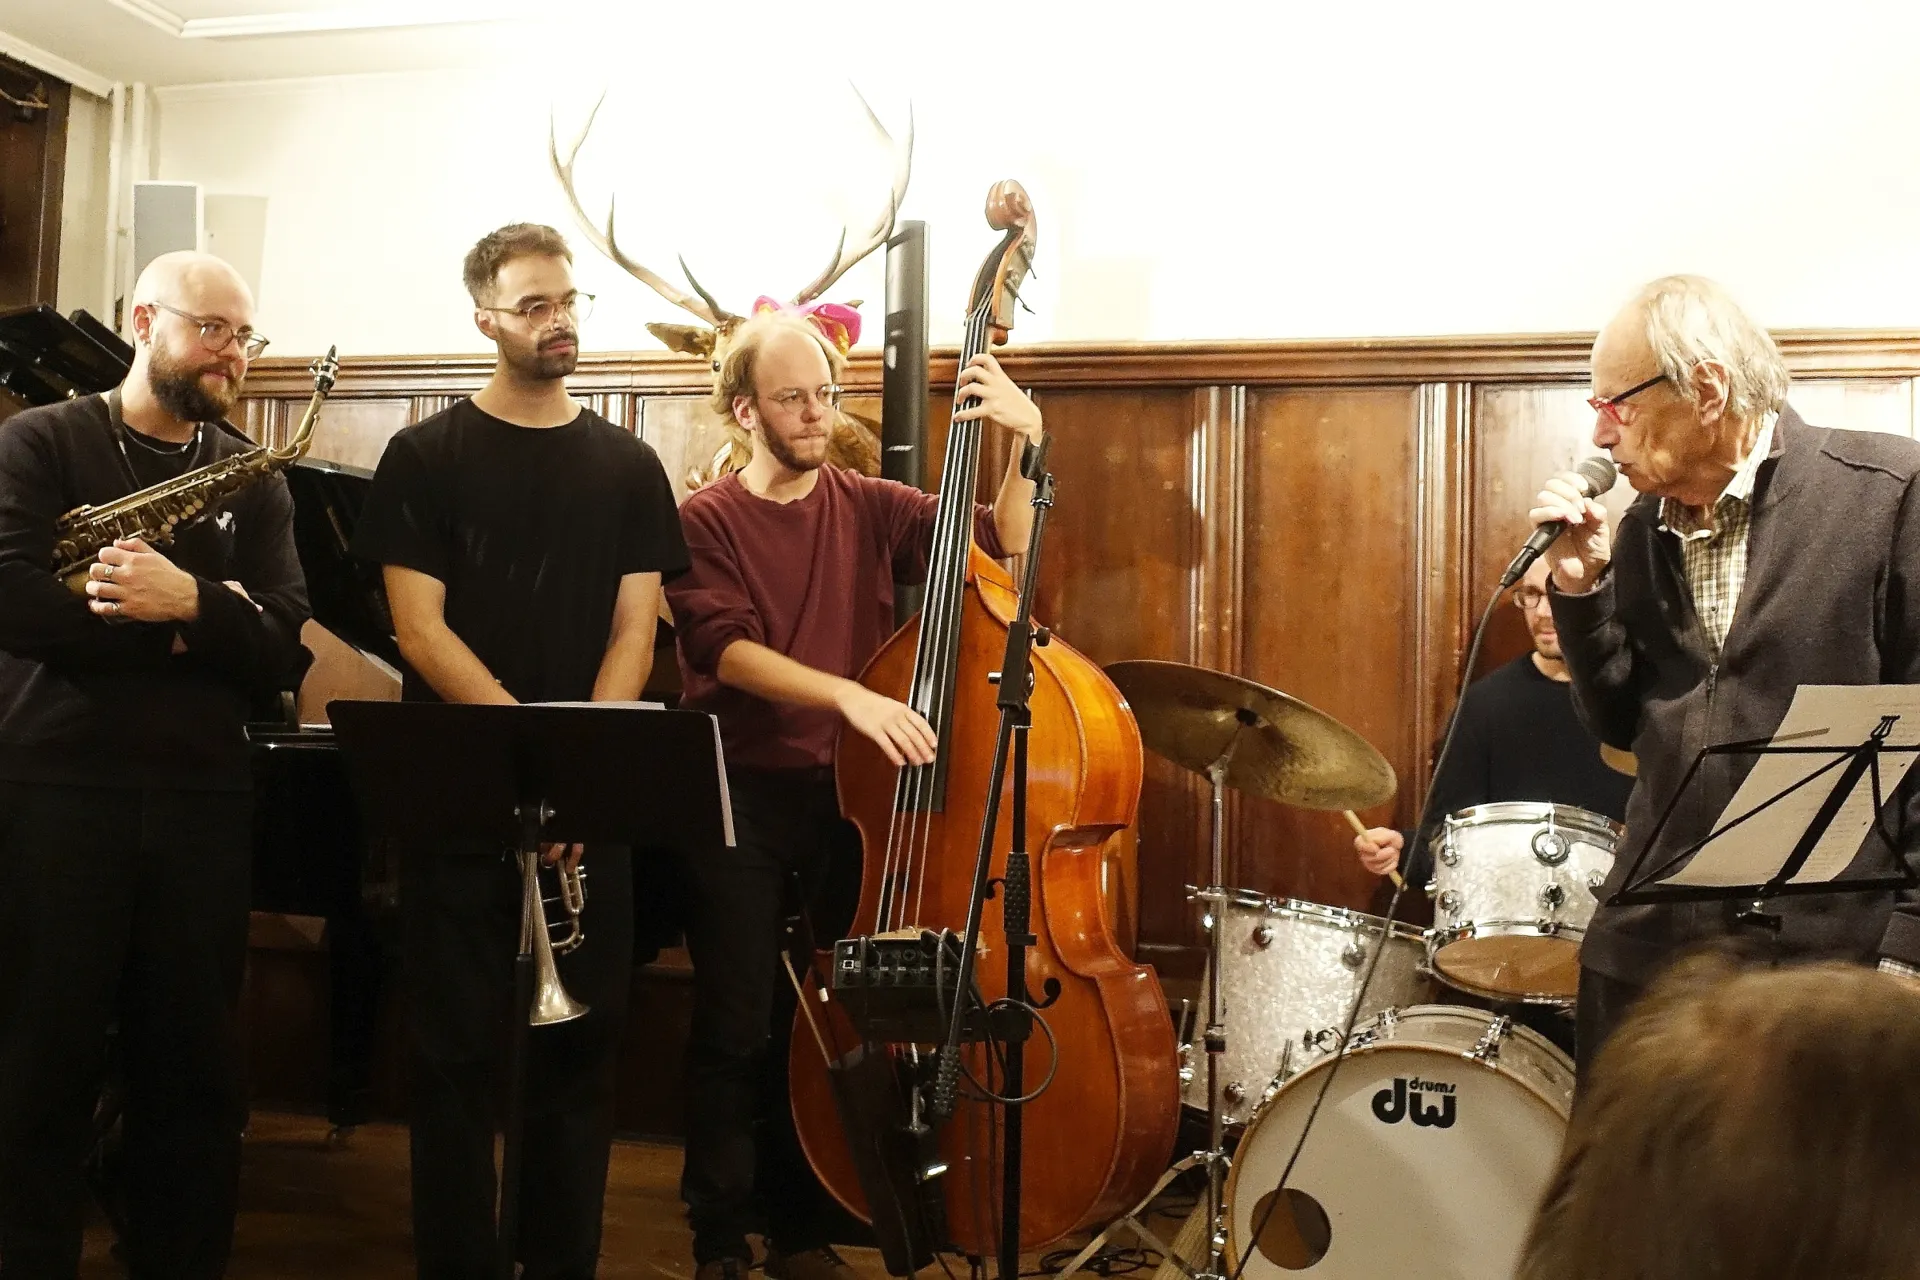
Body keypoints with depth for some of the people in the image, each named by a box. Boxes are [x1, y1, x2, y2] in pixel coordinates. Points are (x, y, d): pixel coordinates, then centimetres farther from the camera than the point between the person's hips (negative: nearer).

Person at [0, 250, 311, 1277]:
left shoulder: (255, 482, 10)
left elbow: (283, 652, -2)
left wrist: (187, 600, -19)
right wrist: (174, 626, -11)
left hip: (202, 803, 3)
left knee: (195, 1069, 11)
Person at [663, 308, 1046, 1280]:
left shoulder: (872, 508, 7)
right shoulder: (706, 521, -2)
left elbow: (1005, 546, -2)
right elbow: (724, 650, -17)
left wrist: (1025, 441, -16)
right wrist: (849, 695, -29)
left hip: (849, 796, 3)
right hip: (742, 800, -3)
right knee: (738, 1029, 0)